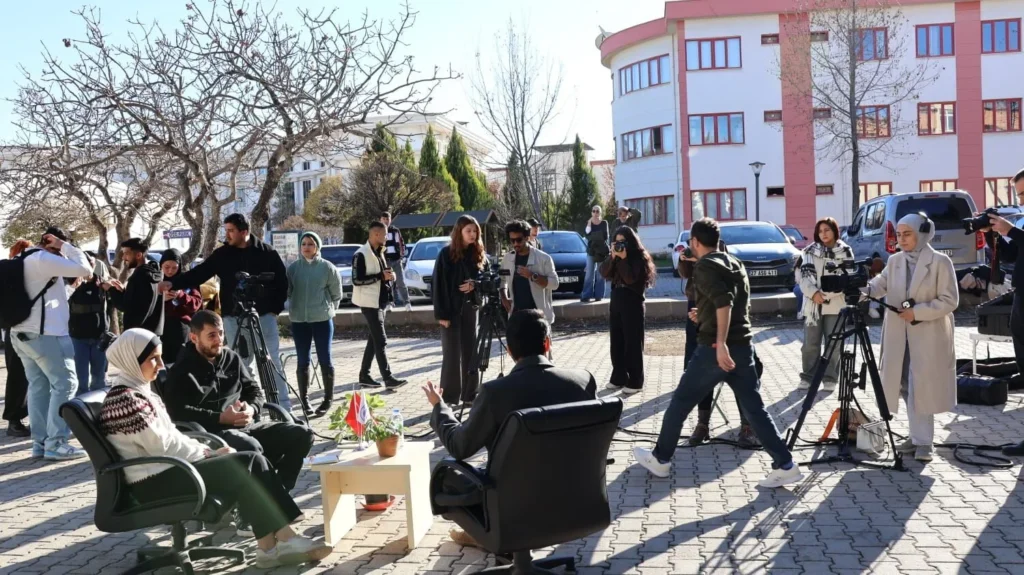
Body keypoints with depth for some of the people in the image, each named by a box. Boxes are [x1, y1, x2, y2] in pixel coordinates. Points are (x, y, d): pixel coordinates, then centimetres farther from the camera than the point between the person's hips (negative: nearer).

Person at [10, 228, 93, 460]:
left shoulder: (27, 261, 18)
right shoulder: (43, 259, -12)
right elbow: (85, 269, -17)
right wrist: (65, 246, -8)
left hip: (21, 333, 10)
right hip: (45, 333, -10)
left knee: (38, 386, 10)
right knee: (65, 384, -5)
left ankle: (40, 442, 11)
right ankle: (56, 443, -5)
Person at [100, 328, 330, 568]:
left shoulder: (138, 391, 16)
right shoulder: (125, 398, -16)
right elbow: (162, 445, -18)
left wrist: (208, 450, 3)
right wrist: (208, 453, -7)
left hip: (167, 468, 9)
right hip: (153, 481, -9)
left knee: (251, 460, -6)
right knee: (244, 468, -17)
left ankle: (272, 544, -11)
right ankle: (282, 541, -10)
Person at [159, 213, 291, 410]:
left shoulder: (267, 252, 0)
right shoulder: (222, 254, 4)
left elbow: (282, 281, 5)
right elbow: (199, 273, 1)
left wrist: (276, 307, -2)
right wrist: (173, 283, -12)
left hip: (264, 315, -2)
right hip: (234, 317, 2)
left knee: (273, 362, 1)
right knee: (241, 364, 8)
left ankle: (284, 407, 5)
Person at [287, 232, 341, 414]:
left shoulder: (328, 267, -4)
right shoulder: (293, 268, 2)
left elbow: (336, 294, 5)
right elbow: (287, 291, 10)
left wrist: (327, 308, 9)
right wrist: (297, 307, 8)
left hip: (323, 319, -2)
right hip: (299, 320, 2)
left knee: (325, 359, 2)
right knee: (302, 361, 7)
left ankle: (328, 399, 11)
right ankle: (304, 399, 16)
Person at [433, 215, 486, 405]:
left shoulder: (477, 253, 7)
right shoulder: (446, 253, -7)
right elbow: (439, 284, -9)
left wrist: (475, 284, -9)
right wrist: (442, 313, -14)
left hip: (470, 307, 5)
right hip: (451, 309, -5)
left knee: (470, 352, 8)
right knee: (452, 354, -2)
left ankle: (469, 395, 18)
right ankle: (449, 399, 4)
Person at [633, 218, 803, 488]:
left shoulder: (705, 266, -7)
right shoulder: (735, 264, 18)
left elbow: (723, 302, -23)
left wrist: (720, 343, -29)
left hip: (715, 348, -7)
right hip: (743, 346, 8)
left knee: (679, 403, 7)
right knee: (755, 409, 8)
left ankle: (660, 459, 17)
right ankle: (785, 465, 2)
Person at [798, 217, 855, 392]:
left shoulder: (845, 251, 4)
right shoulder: (810, 251, 7)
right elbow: (804, 276, 0)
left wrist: (828, 292, -17)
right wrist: (813, 292, -18)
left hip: (836, 304, -1)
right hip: (813, 303, 1)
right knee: (810, 343, 5)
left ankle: (830, 378, 13)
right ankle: (808, 377, 15)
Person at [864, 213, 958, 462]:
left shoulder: (940, 262, -8)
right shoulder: (894, 260, 8)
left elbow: (950, 300, -10)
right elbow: (882, 283, -1)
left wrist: (918, 312, -18)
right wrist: (865, 288, -22)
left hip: (928, 337, -5)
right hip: (900, 336, 6)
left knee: (922, 388, -2)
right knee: (907, 387, 11)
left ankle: (923, 441, 6)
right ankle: (917, 436, 22)